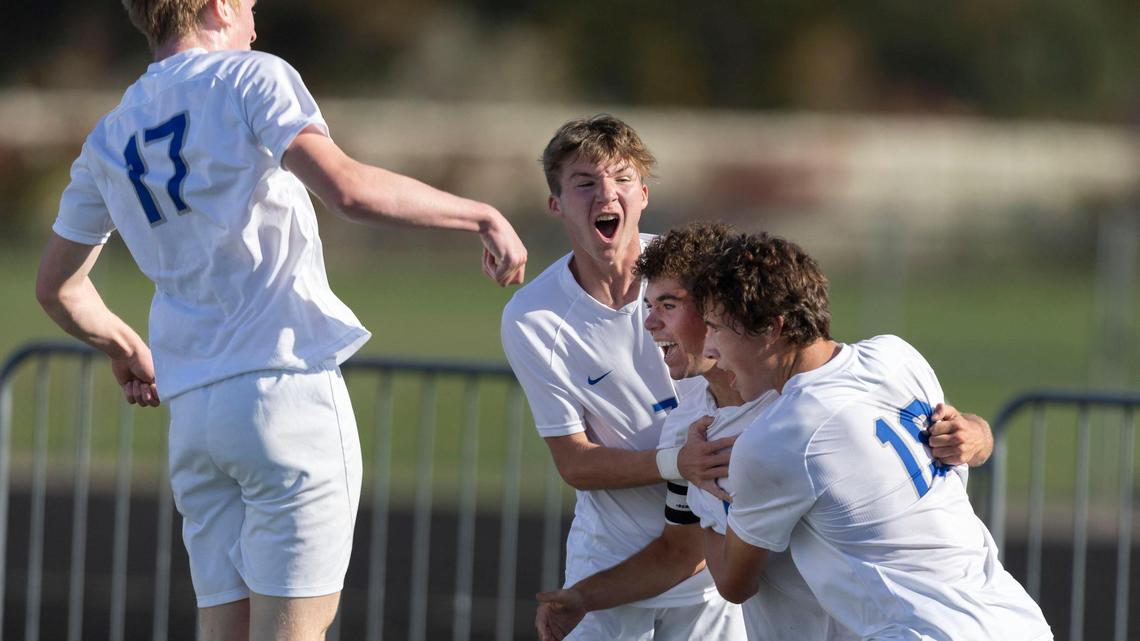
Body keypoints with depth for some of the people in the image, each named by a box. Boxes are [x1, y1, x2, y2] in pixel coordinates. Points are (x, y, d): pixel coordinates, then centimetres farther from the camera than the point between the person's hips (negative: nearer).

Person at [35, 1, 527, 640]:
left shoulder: (109, 140, 16)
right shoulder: (250, 78, -2)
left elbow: (58, 285, 26)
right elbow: (348, 188, -18)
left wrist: (125, 347, 45)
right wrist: (481, 215, -9)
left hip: (191, 412, 6)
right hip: (289, 384, -6)